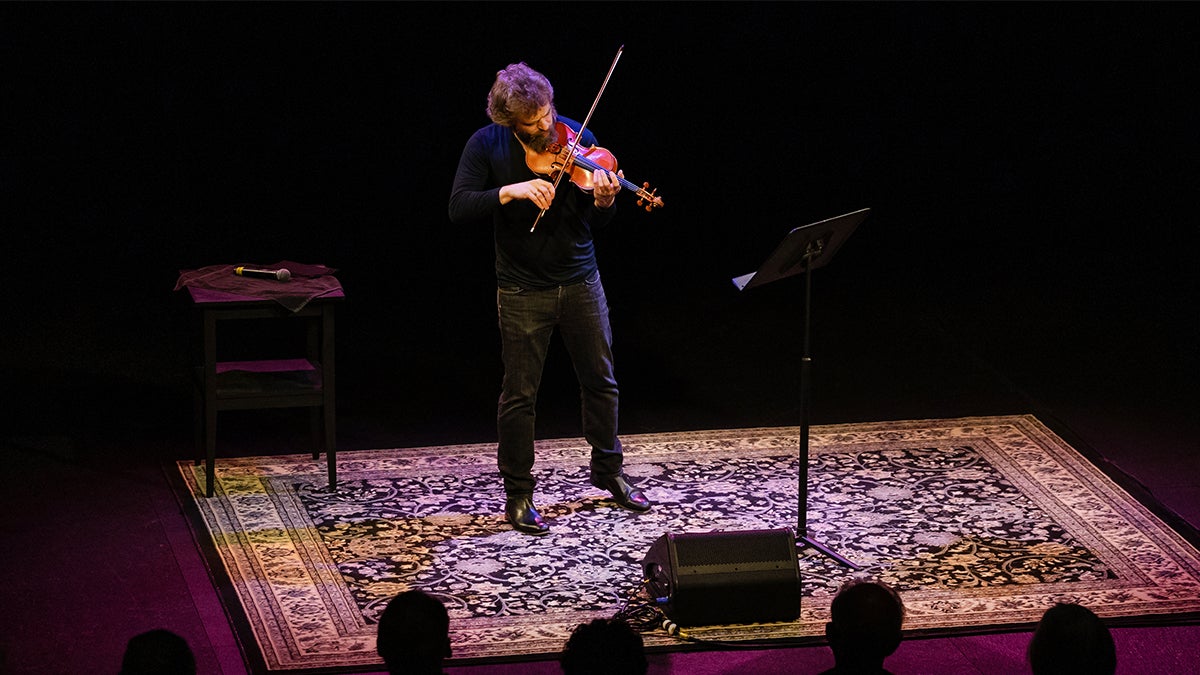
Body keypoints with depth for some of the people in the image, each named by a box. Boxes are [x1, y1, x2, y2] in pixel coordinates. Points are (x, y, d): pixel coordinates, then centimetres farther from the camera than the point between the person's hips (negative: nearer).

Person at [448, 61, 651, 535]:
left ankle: (608, 471, 33)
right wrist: (511, 190, -32)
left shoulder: (577, 140, -5)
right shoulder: (486, 145, -9)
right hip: (522, 290, -2)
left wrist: (604, 202, -28)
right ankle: (518, 493, 16)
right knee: (519, 394, 2)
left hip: (581, 282, 3)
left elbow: (594, 224, -4)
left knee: (600, 380, 14)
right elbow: (459, 208, -19)